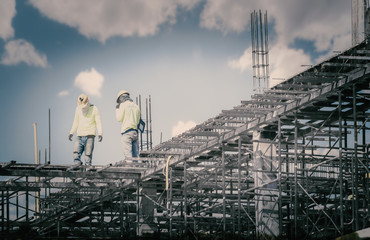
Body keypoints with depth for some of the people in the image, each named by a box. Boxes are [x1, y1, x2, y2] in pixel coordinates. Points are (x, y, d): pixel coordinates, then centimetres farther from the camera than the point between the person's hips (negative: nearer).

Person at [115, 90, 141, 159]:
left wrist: (117, 109, 12)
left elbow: (119, 119, -3)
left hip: (126, 132, -6)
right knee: (135, 156, 3)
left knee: (127, 156, -10)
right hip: (135, 132, 6)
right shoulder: (136, 106, 16)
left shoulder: (123, 105, -3)